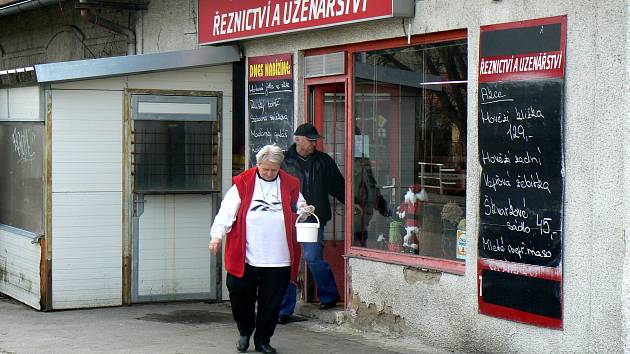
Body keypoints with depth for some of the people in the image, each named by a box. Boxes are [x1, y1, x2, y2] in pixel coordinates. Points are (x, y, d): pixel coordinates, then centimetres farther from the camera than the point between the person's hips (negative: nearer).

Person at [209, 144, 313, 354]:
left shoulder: (290, 185, 10)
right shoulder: (243, 183, 3)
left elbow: (297, 211, 21)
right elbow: (227, 210, -2)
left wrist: (304, 212, -3)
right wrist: (218, 235, -15)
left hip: (278, 258, 1)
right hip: (245, 257, -1)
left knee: (271, 303, 6)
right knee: (241, 297, 3)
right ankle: (245, 332, 28)